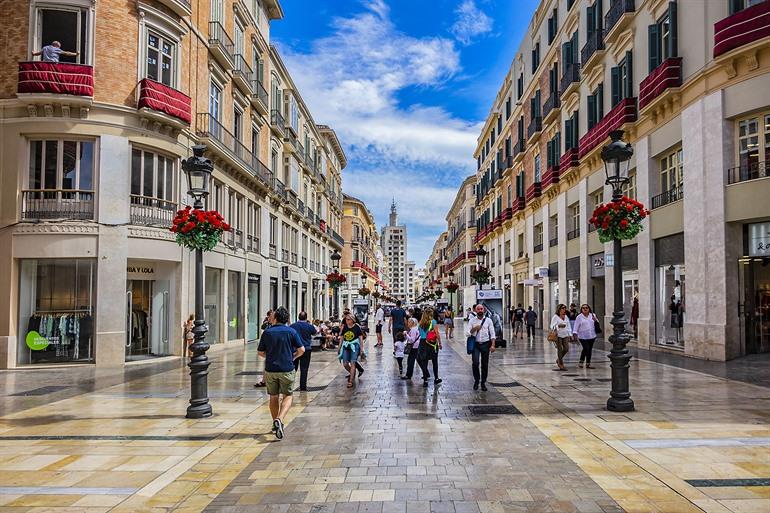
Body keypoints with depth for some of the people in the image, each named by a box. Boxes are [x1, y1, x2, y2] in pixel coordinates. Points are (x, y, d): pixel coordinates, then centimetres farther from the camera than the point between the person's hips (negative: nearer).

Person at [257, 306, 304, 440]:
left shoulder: (267, 332, -1)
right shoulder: (291, 332, -5)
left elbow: (260, 352, 5)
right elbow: (301, 350, -5)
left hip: (270, 369, 2)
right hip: (287, 369, -2)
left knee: (274, 398, 15)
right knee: (287, 396, 7)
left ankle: (276, 423, 26)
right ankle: (279, 419, -15)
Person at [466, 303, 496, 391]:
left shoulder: (488, 320, 3)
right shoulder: (472, 321, 3)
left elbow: (492, 334, 0)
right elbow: (467, 333, 0)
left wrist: (493, 345, -9)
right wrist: (474, 328, -15)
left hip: (485, 344, 1)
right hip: (476, 344, -1)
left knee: (485, 365, 5)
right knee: (475, 362, -13)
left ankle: (483, 383, 20)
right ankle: (476, 380, 8)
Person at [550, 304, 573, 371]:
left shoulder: (566, 317, 14)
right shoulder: (555, 317, -5)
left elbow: (568, 326, 19)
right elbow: (552, 326, -10)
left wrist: (570, 335, 14)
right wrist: (558, 326, -30)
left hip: (565, 335, 6)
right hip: (558, 335, -6)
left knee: (566, 349, 0)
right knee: (560, 350, -1)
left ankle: (558, 359, 24)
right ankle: (561, 364, 8)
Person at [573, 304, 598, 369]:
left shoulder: (592, 315, 11)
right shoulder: (579, 317, 0)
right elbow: (576, 326, -1)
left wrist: (595, 320, -5)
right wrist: (575, 334, -10)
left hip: (591, 336, 4)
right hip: (583, 337, -4)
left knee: (590, 350, 7)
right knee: (586, 348, -16)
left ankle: (588, 364, 17)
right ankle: (581, 361, 3)